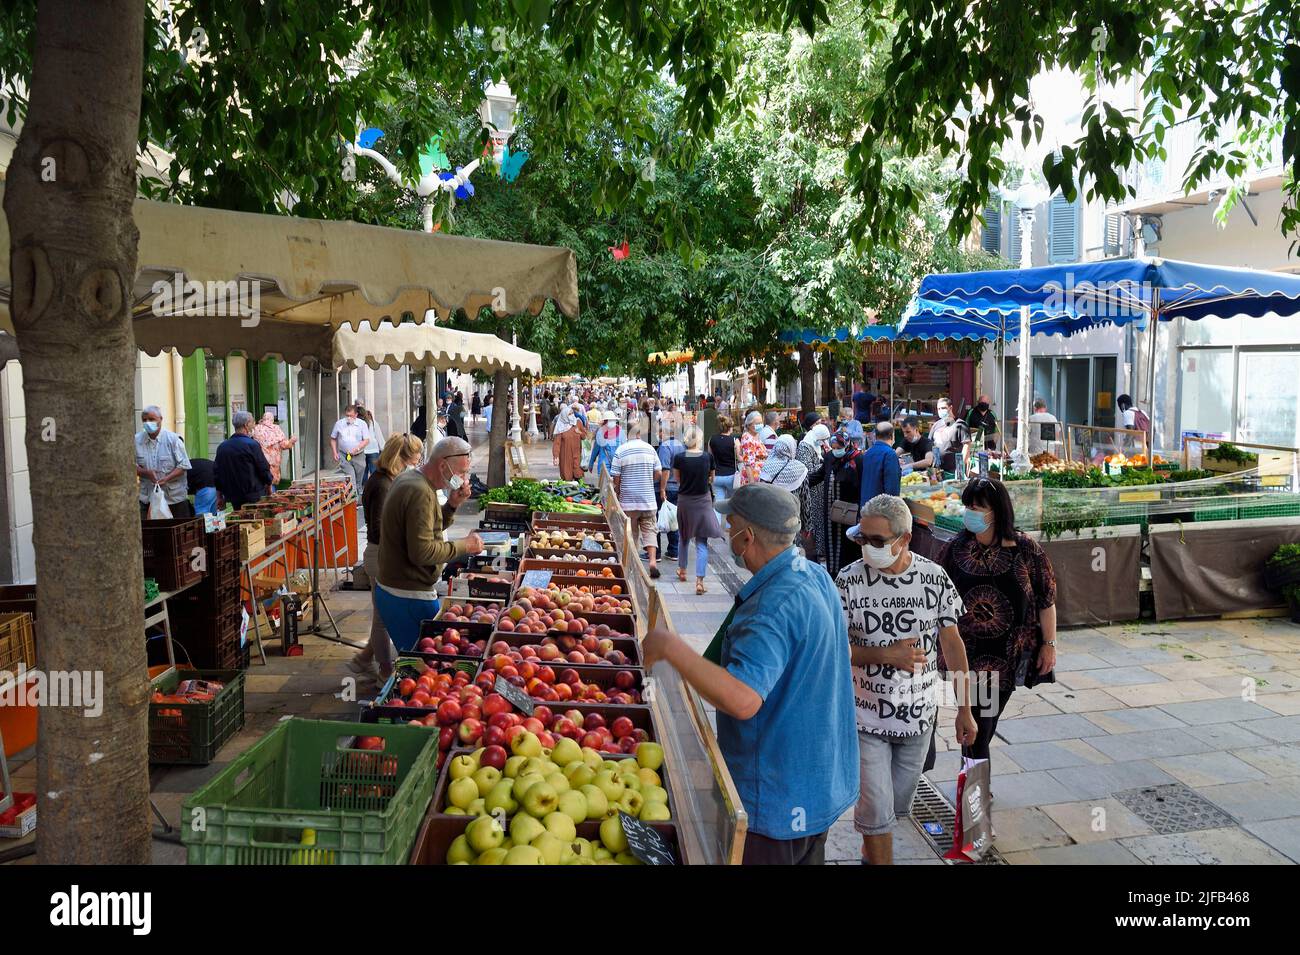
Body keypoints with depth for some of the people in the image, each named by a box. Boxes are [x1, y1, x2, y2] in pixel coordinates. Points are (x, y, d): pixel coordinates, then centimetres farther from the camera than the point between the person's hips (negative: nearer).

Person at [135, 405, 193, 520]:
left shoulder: (173, 439, -5)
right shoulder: (137, 440, 4)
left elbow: (183, 465, -6)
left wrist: (166, 478, -20)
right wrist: (146, 473, -14)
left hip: (174, 497, -2)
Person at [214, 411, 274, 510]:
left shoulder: (221, 447, 5)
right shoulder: (252, 445, -12)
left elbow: (216, 472, 10)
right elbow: (264, 470, -9)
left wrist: (220, 497, 18)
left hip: (232, 498, 6)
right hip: (253, 497, -6)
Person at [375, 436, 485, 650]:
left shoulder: (408, 480, 11)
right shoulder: (420, 493, -21)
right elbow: (422, 551, -26)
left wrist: (452, 505, 5)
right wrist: (464, 546, -15)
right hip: (409, 597, -10)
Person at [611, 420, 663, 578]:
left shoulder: (620, 451, -8)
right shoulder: (650, 449, 0)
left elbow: (616, 478, -6)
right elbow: (658, 473, 5)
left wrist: (617, 495, 10)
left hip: (628, 501, -2)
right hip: (648, 500, 2)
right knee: (649, 530, 5)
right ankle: (653, 560, -10)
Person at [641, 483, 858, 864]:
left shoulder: (774, 607, -31)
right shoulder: (818, 576, 1)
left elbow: (743, 699, -41)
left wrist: (671, 647, -35)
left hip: (776, 800, -9)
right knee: (807, 857, 24)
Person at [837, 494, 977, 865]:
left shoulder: (934, 578, -8)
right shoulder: (849, 581, -13)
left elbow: (952, 643, -1)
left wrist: (965, 709, 0)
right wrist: (886, 655, -23)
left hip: (919, 714, 3)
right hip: (866, 717, -2)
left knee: (899, 805, 18)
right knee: (876, 809, 0)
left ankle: (871, 853, 43)